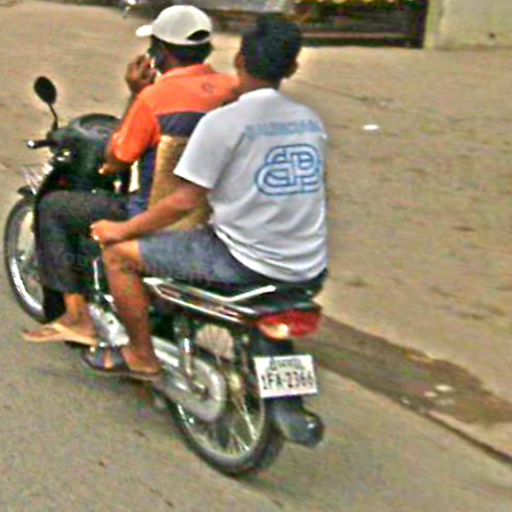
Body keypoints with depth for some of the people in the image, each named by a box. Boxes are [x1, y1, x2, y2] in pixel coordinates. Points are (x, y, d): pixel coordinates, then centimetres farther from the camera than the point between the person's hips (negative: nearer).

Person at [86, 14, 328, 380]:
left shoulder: (222, 122, -13)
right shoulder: (312, 120, 7)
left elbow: (185, 201, -13)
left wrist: (122, 229, 0)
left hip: (247, 261, -7)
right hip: (309, 265, 7)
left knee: (119, 252, 4)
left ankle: (142, 357, 15)